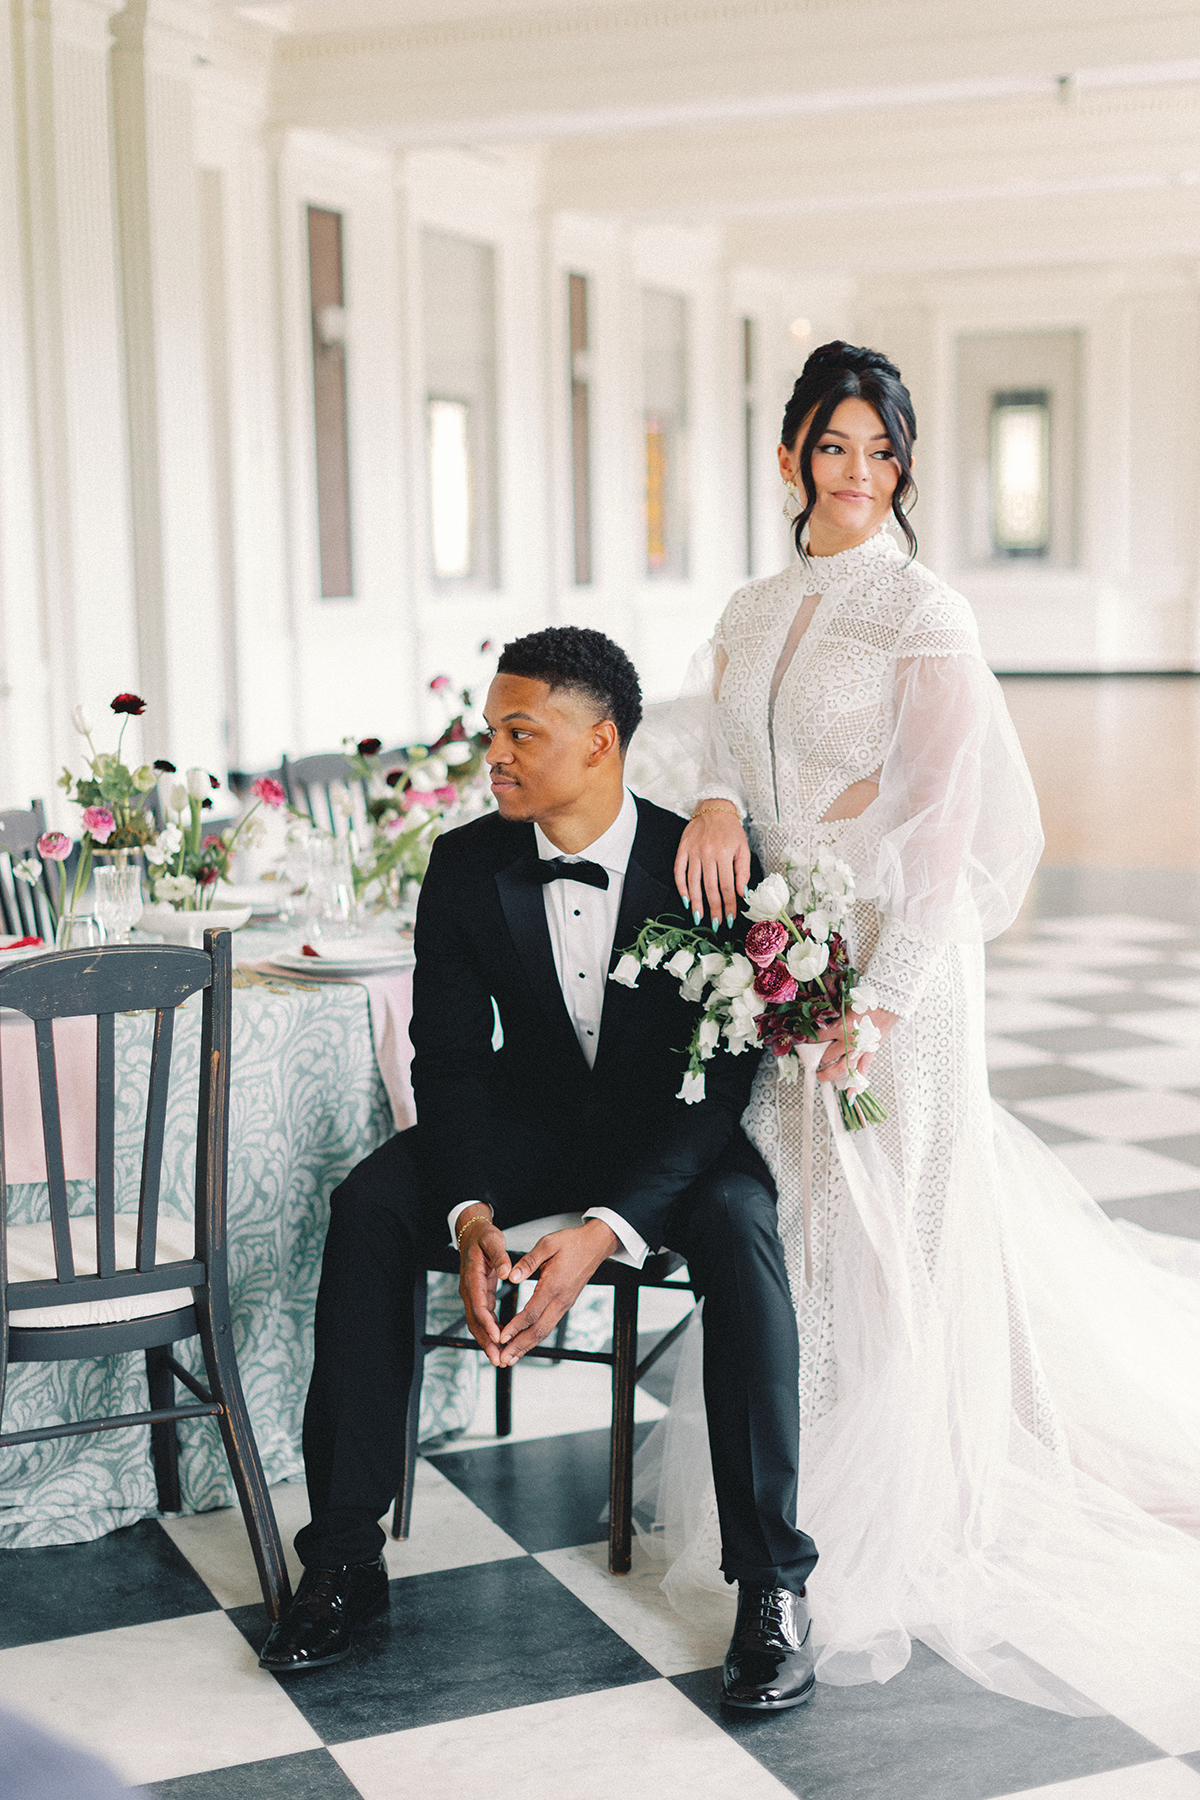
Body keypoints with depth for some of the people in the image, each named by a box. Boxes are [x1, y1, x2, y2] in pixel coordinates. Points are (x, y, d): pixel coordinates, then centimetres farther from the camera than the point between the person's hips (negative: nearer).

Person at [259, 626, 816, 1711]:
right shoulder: (468, 866, -9)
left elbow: (718, 1079, -22)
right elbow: (448, 1053, -8)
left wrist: (603, 1231, -35)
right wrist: (471, 1215, -27)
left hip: (676, 1133, -3)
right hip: (530, 1122, 3)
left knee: (739, 1221, -35)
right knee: (369, 1205, -22)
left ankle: (772, 1580, -25)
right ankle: (346, 1556, -15)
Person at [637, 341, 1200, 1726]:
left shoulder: (923, 612, -9)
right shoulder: (752, 613, 12)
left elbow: (946, 823, -14)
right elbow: (716, 731, 5)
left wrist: (877, 998, -19)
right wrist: (714, 801, -20)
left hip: (887, 957, -6)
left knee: (875, 1233, -2)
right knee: (777, 1219, 10)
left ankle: (868, 1550, 13)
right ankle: (770, 1496, 29)